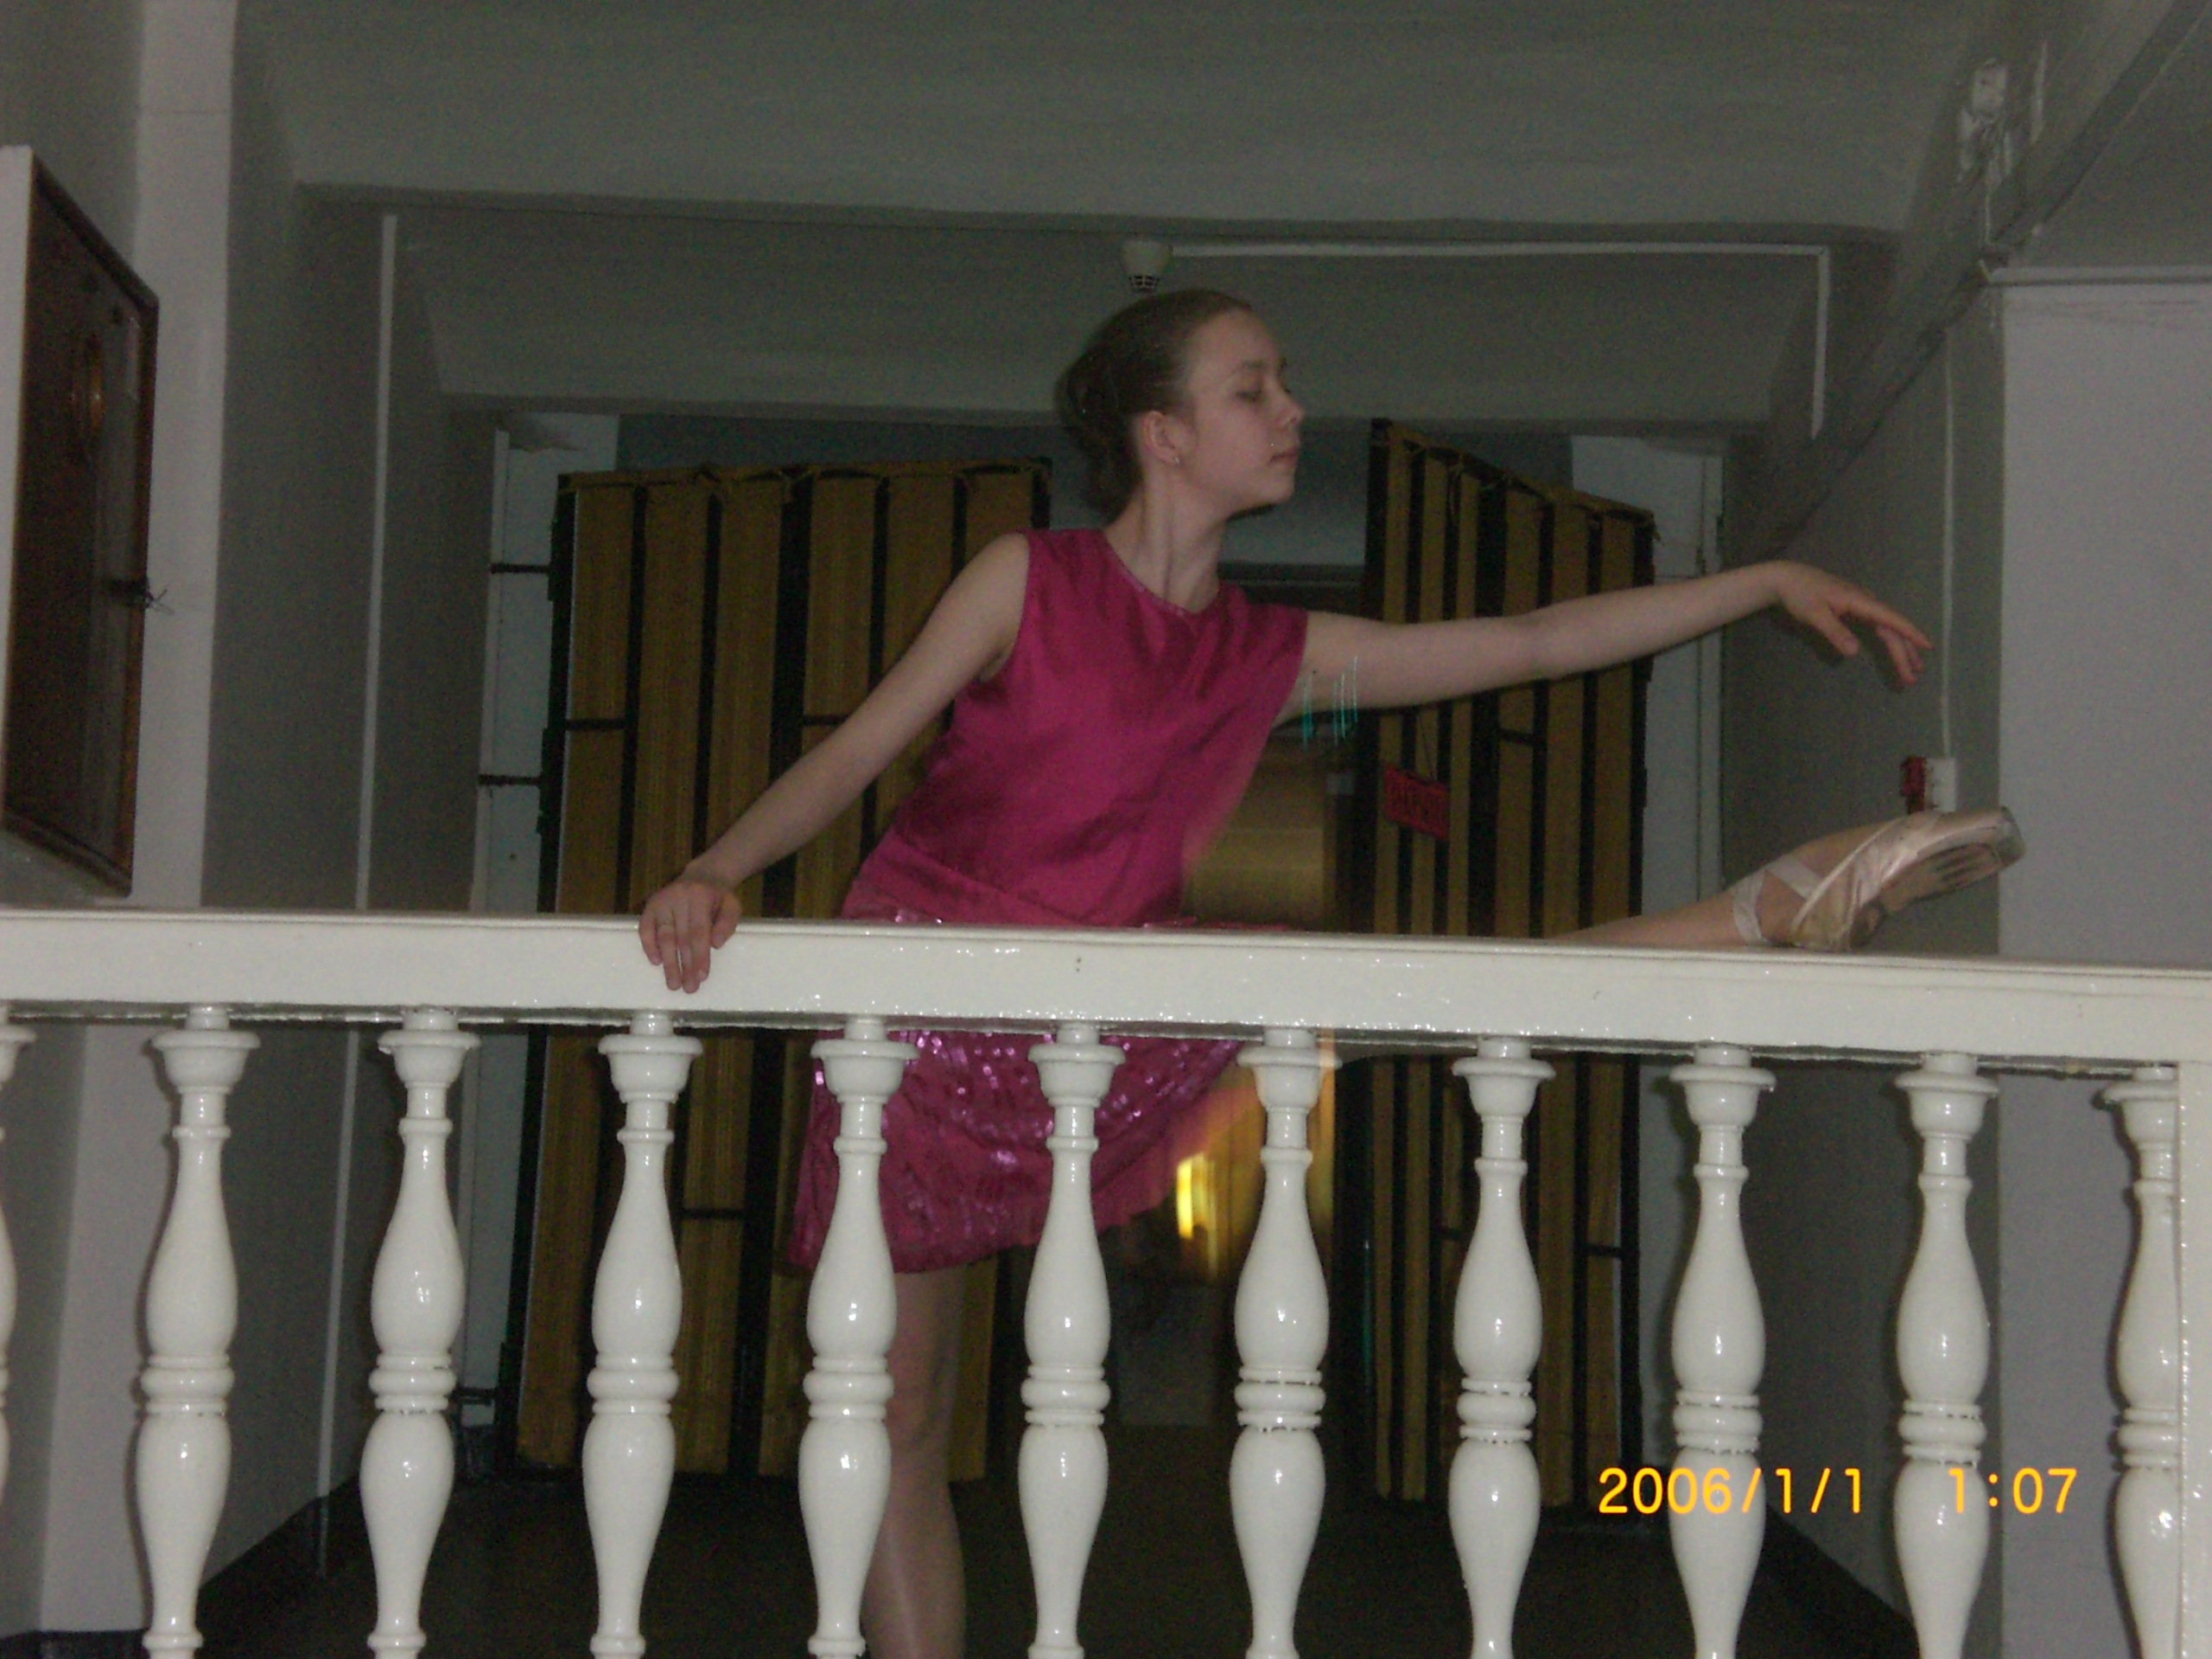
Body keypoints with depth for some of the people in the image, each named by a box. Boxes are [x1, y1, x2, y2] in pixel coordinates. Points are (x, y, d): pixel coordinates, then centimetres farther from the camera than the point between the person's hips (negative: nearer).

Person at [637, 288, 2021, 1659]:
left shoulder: (1279, 657, 6)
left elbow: (1532, 642, 7)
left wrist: (1772, 583, 7)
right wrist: (714, 874, -24)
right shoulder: (1028, 580, -5)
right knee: (902, 1408, -2)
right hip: (922, 1016, -3)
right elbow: (854, 753, -7)